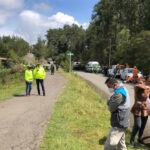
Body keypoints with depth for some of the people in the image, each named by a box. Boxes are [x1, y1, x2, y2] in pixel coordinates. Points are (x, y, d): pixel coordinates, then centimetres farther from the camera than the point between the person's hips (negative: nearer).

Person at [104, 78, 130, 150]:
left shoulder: (119, 94, -23)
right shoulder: (122, 90, 11)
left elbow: (111, 108, -18)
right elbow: (109, 103, 14)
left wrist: (109, 102, -1)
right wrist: (110, 102, -6)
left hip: (119, 123, -10)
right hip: (121, 122, 10)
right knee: (121, 144, 19)